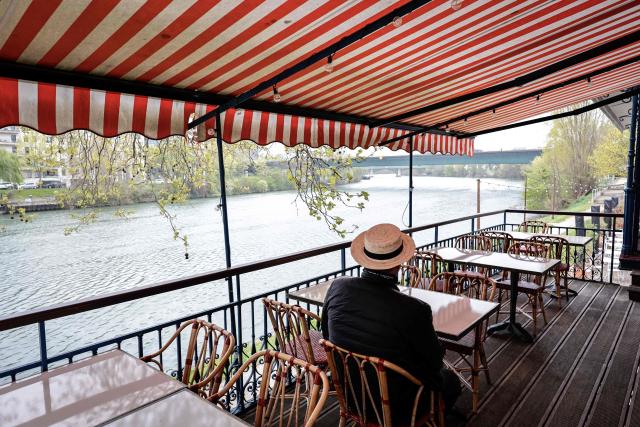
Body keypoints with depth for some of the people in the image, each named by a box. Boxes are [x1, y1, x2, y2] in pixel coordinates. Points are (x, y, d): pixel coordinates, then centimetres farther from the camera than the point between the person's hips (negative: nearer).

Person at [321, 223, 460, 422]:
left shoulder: (337, 287, -18)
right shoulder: (414, 310, -32)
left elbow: (327, 336, -1)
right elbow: (434, 363, -14)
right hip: (394, 405, -5)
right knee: (450, 379, 25)